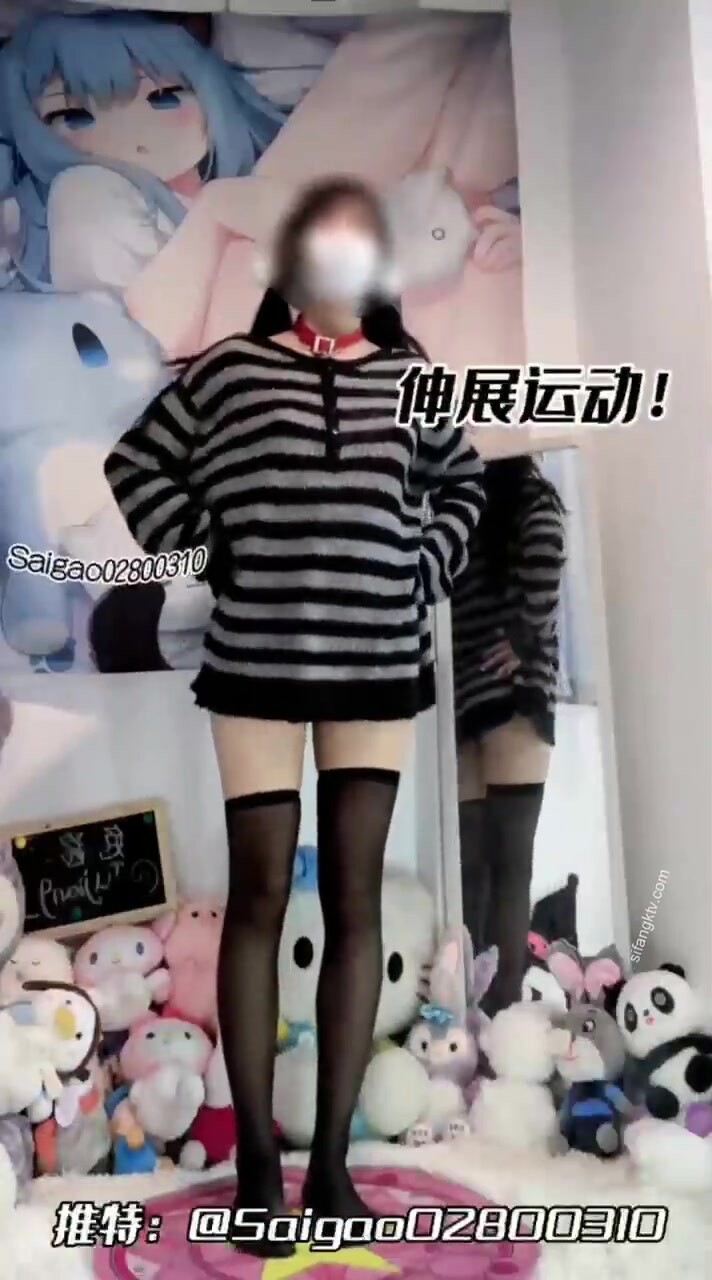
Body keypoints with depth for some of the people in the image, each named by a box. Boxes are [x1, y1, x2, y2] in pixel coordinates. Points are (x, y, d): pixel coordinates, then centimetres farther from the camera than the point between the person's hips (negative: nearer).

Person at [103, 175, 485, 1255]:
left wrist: (423, 570, 8)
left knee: (354, 903, 4)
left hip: (379, 667, 2)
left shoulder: (409, 375, 8)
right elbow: (136, 467, 10)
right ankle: (258, 1156, 14)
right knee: (259, 898, 2)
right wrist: (202, 551, 0)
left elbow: (462, 483, 22)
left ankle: (333, 1157, 15)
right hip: (255, 665, -2)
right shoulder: (231, 367, 3)